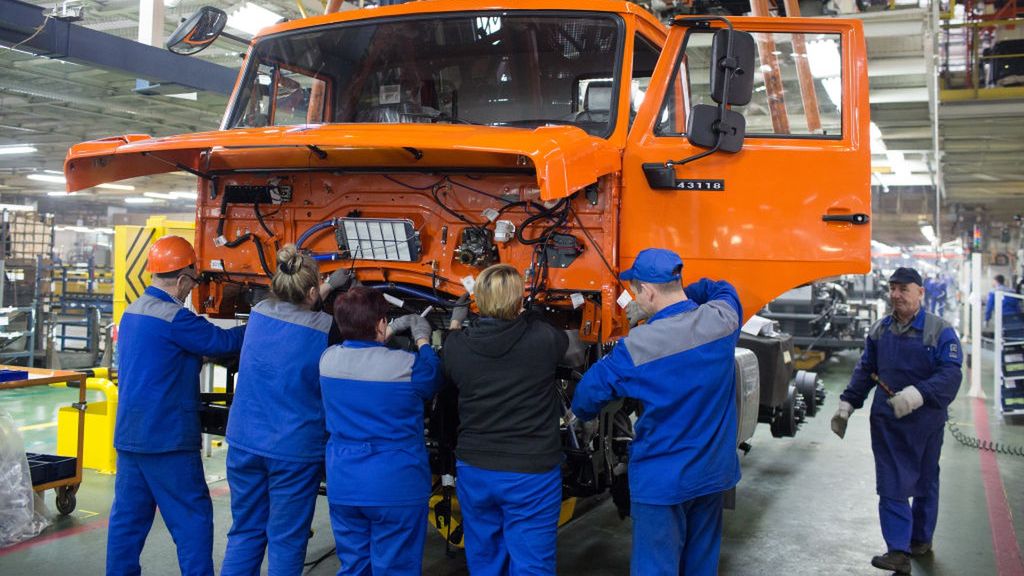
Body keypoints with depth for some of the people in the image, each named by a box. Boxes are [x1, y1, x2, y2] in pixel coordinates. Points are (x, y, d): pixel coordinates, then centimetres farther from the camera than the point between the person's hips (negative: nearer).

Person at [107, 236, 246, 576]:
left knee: (128, 517, 13)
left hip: (129, 433, 9)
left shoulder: (133, 312, 13)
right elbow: (222, 342, -10)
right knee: (192, 518, -1)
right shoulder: (174, 318, -17)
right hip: (166, 437, -9)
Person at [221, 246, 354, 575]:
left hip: (245, 443, 5)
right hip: (295, 450, -4)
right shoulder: (326, 329, -14)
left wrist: (330, 285, 32)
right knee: (286, 541, 8)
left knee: (244, 533, 17)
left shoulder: (259, 313, 1)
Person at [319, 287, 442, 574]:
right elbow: (433, 382, 4)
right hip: (396, 489, -4)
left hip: (343, 486, 5)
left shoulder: (328, 358, -4)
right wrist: (423, 340, 15)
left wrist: (392, 330, 22)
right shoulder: (407, 365, -18)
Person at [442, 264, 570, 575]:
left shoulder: (458, 345, -10)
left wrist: (455, 325, 26)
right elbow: (562, 339, 9)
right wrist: (525, 314, 24)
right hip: (531, 474, -3)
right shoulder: (542, 338, -16)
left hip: (475, 470, 3)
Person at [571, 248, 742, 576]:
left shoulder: (637, 347, -19)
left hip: (661, 480, -5)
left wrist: (580, 414, 15)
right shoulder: (722, 317, -7)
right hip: (714, 471, 5)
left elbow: (589, 393, -7)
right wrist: (674, 298, 15)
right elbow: (723, 289, 18)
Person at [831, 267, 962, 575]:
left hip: (925, 422, -3)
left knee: (925, 484, 14)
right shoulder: (880, 329, 6)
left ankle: (921, 538, 32)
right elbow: (864, 371, 13)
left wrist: (918, 394, -34)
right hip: (886, 421, 3)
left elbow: (950, 374, -20)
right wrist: (847, 404, 8)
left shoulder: (940, 330, -9)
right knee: (891, 486, -2)